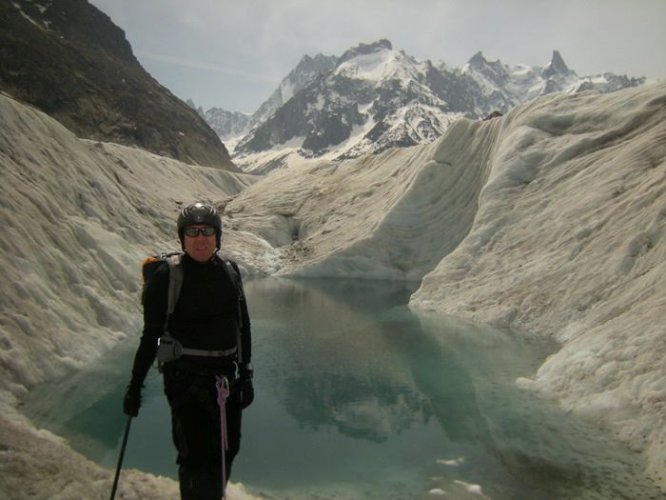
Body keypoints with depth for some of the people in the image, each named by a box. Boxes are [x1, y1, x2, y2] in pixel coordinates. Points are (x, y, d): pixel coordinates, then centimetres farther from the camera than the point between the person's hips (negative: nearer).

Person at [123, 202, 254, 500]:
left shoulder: (229, 272, 3)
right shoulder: (167, 277, -9)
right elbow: (151, 335, -3)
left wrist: (246, 374, 11)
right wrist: (134, 386, -2)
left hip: (226, 376, 5)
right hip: (186, 378, -4)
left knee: (226, 451, 15)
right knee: (195, 455, -3)